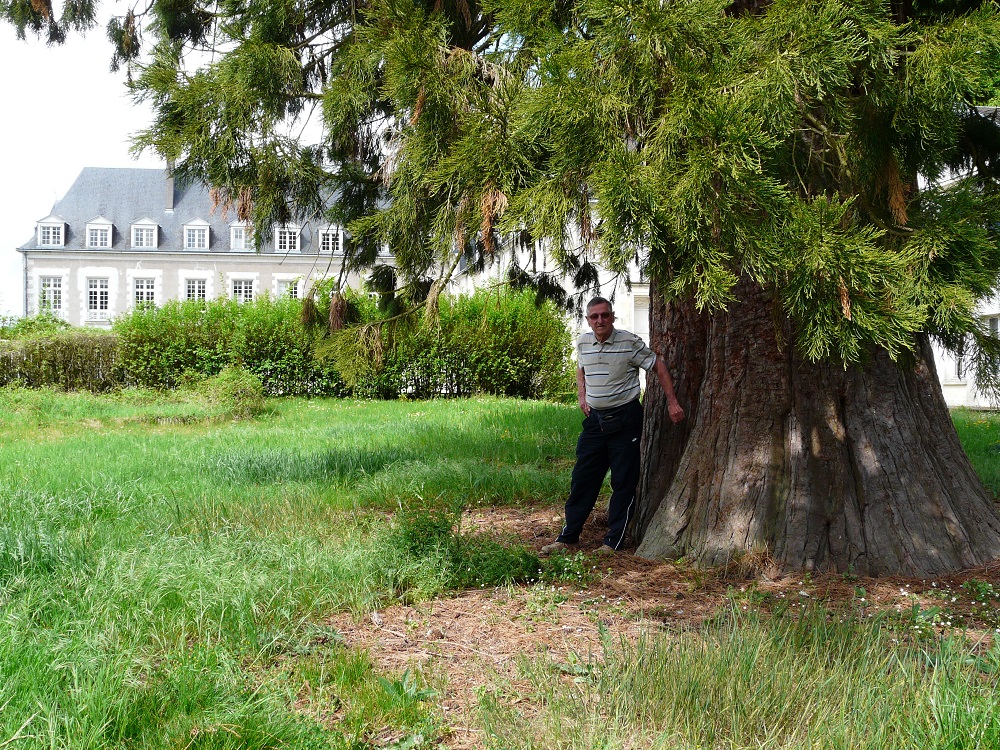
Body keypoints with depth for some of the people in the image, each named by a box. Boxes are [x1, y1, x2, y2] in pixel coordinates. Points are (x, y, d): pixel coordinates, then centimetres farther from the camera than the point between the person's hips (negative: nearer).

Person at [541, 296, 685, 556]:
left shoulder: (630, 342, -11)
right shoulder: (583, 342, 4)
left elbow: (659, 367, -4)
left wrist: (672, 403, -7)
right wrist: (582, 396, 8)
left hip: (625, 418, -4)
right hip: (595, 418, 5)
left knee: (624, 482, 0)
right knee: (582, 478, 5)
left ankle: (613, 541, 8)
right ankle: (568, 537, 12)